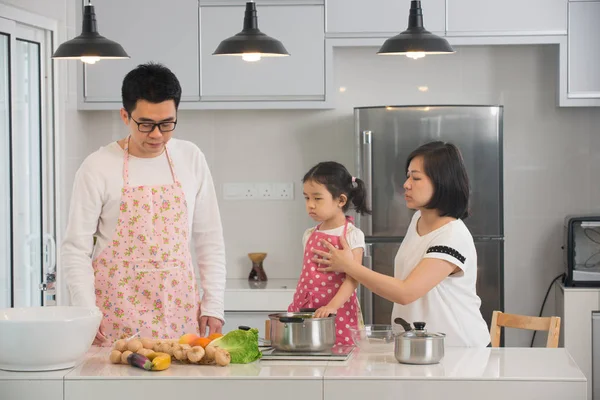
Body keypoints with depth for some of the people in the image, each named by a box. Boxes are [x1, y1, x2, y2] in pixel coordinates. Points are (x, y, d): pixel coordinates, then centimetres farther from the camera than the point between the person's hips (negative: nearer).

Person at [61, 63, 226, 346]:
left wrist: (213, 305, 4)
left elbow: (209, 239, 10)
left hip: (178, 309, 3)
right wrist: (86, 314, -12)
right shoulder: (99, 167, -4)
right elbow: (76, 248, -4)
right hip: (117, 313, -3)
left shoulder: (191, 159, 6)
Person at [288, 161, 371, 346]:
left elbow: (352, 279, -13)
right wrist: (295, 307, 12)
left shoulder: (352, 235, -6)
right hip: (304, 311, 5)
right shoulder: (309, 235, 12)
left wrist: (332, 306, -25)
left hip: (338, 315, -5)